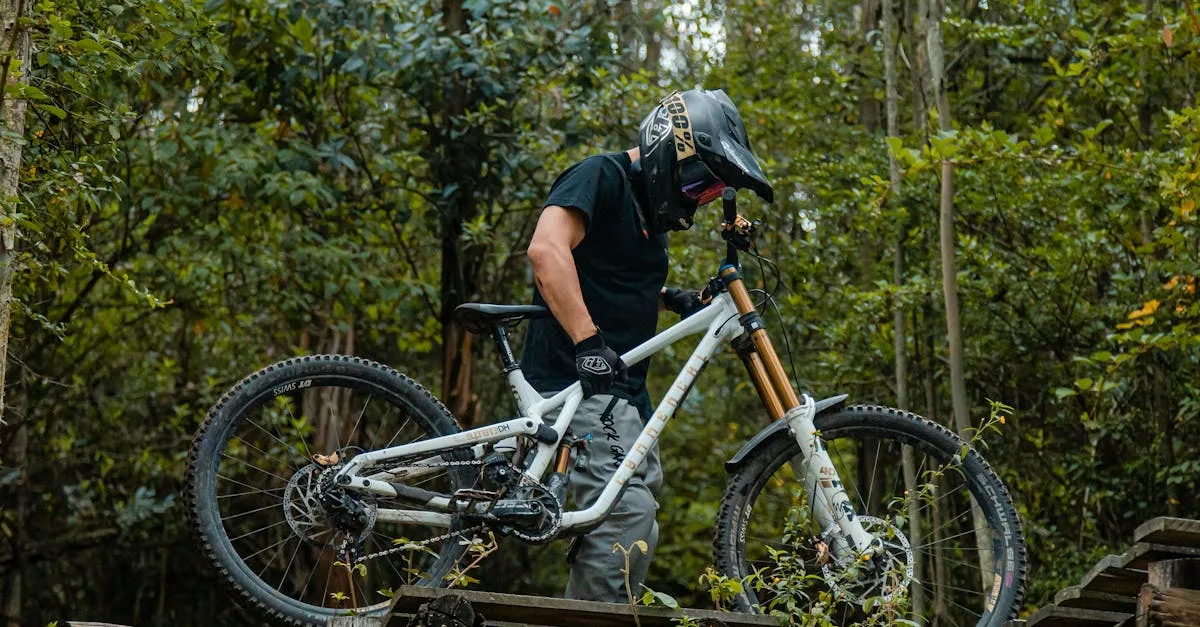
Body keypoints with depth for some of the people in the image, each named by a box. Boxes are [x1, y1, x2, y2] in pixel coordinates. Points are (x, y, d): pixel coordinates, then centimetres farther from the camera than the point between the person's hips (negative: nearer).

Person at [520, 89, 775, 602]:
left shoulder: (648, 207, 20)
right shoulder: (602, 176, -9)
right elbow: (546, 249, -25)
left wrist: (673, 299, 12)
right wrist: (588, 340, -33)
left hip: (620, 388, 10)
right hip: (580, 383, -10)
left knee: (635, 524, 11)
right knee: (627, 512, -22)